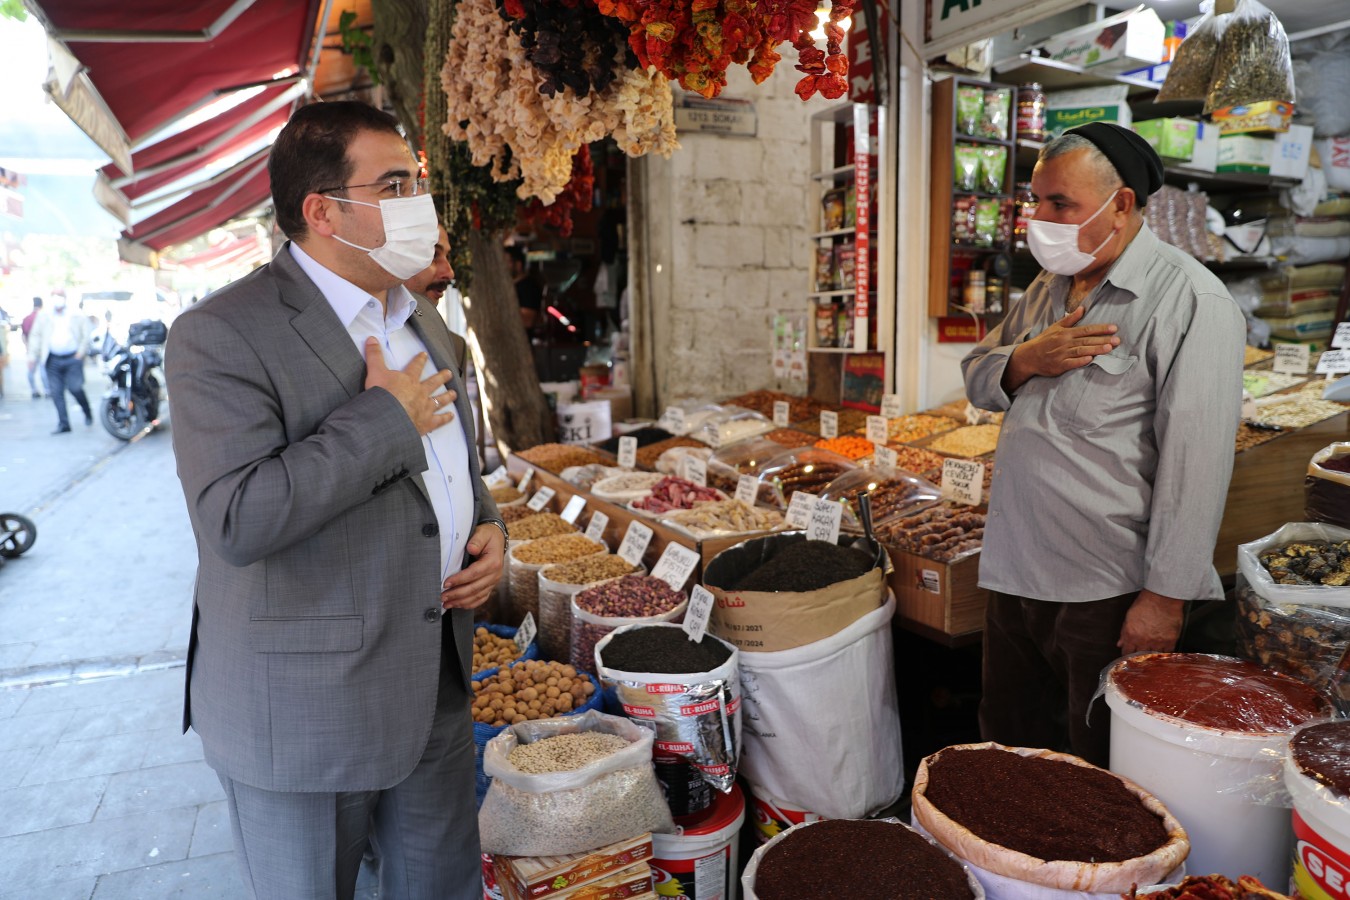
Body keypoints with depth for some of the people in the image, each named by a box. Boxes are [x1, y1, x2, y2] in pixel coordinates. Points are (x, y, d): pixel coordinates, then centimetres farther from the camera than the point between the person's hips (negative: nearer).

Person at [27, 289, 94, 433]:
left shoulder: (78, 316, 5)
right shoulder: (43, 317, 10)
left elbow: (87, 334, 4)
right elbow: (35, 336, 10)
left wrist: (81, 351, -5)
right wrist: (32, 355, 2)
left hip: (73, 358, -3)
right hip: (53, 360, 3)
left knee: (75, 388, -11)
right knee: (56, 393, -1)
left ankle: (88, 413, 15)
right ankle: (63, 424, 4)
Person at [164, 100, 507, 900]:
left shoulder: (422, 320, 9)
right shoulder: (223, 335, -17)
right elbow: (238, 519, -28)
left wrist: (489, 527, 0)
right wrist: (385, 419, -23)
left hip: (437, 685, 7)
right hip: (301, 714, -6)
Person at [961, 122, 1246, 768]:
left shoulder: (1189, 301, -14)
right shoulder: (1050, 288, 11)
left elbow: (1197, 460, -18)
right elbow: (976, 380, 15)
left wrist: (1166, 595, -18)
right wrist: (1025, 361, -8)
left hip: (1108, 593, -7)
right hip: (1017, 572, 7)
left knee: (1100, 778, 12)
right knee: (1007, 742, 21)